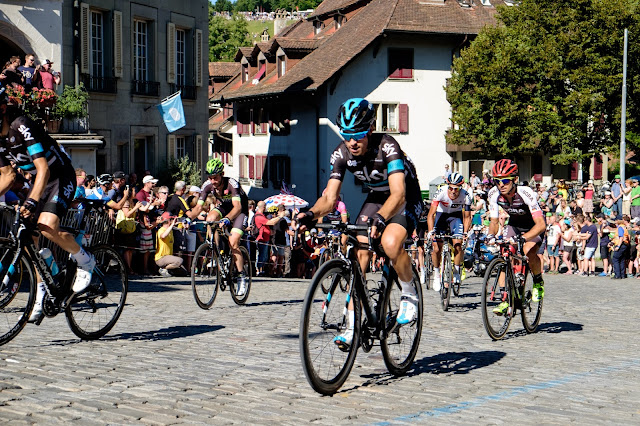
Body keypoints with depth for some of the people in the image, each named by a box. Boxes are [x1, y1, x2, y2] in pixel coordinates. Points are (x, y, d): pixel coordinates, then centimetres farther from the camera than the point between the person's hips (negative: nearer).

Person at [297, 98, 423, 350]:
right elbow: (330, 197, -18)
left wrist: (380, 218, -61)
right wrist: (312, 214, -40)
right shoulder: (341, 154, -17)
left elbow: (398, 193, -43)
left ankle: (410, 294, -5)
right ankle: (352, 326, -8)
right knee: (360, 251, -12)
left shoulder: (387, 146, -32)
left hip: (406, 199, -5)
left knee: (390, 243, -33)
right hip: (376, 198, 5)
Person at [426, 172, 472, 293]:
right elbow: (431, 214, -30)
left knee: (458, 244, -21)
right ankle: (436, 273, 16)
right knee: (437, 249, -8)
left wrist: (465, 232, -30)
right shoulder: (441, 192, -31)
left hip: (456, 216, 0)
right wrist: (431, 232, -41)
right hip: (441, 215, 0)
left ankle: (457, 272, -1)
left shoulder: (465, 196, -26)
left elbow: (467, 217, -16)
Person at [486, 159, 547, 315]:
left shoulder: (526, 193, -35)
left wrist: (523, 238, -54)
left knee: (528, 252, -30)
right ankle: (506, 299, -8)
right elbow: (494, 221, -8)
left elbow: (541, 224, -39)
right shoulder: (494, 194, -21)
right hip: (514, 224, 5)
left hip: (533, 226, -5)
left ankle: (538, 282, -1)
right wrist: (490, 235, -30)